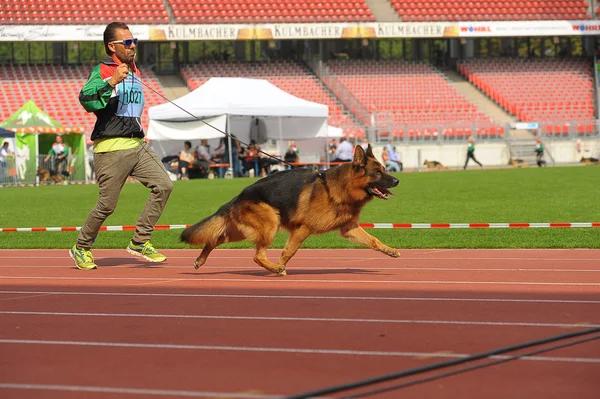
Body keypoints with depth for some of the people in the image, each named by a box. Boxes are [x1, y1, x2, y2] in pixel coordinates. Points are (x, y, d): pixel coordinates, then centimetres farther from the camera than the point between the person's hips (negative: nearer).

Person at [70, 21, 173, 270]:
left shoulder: (134, 72, 17)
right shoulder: (102, 70, -7)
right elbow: (85, 100, -25)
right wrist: (111, 82, -34)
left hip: (137, 146, 7)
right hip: (111, 149, -7)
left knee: (163, 185, -8)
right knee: (107, 205, -4)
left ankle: (140, 243, 0)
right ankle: (81, 248, 18)